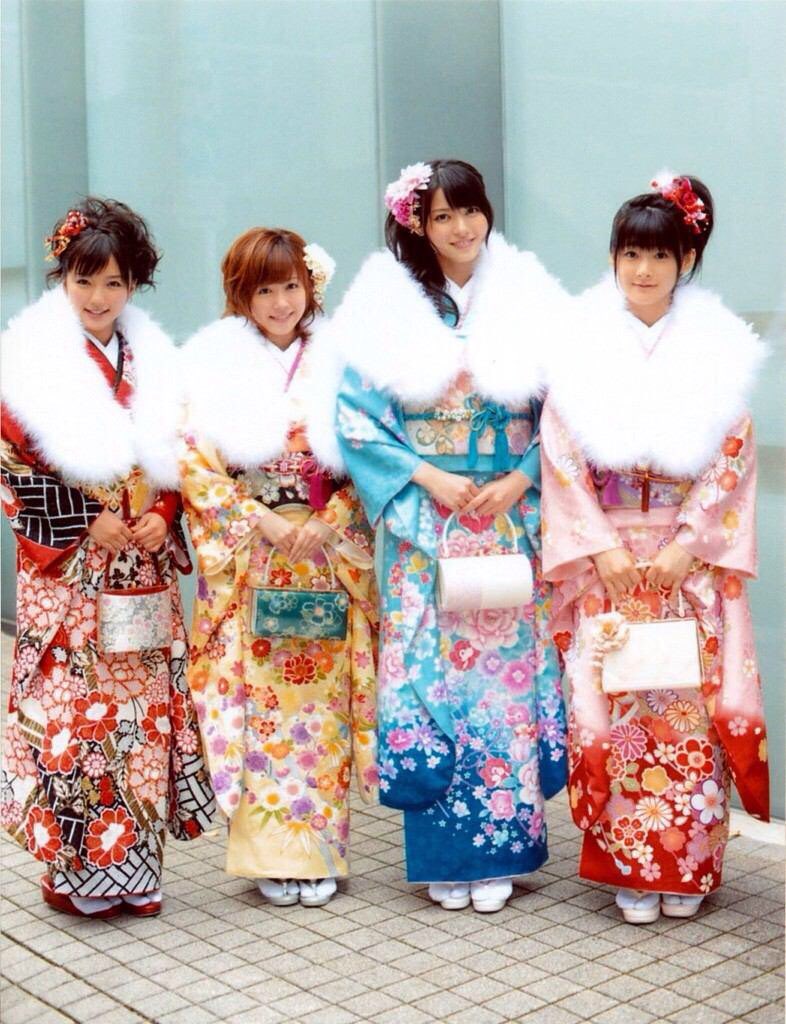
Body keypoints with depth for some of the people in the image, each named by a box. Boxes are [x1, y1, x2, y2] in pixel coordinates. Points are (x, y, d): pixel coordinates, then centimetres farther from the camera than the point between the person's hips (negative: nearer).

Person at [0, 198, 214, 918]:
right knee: (73, 710, -4)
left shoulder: (153, 360, 12)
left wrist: (162, 515, -4)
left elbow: (178, 456, 14)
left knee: (144, 708, 5)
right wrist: (90, 520, -13)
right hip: (66, 569, -4)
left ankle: (132, 865, 16)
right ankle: (78, 867, 9)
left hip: (145, 565, 4)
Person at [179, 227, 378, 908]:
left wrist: (327, 522, -10)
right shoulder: (213, 362, 2)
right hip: (247, 558, -1)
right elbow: (194, 461, -5)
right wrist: (262, 521, -13)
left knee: (322, 699, 4)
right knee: (257, 698, -1)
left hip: (328, 555, 2)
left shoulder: (336, 362, 7)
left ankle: (319, 849, 15)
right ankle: (272, 854, 11)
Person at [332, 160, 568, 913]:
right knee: (429, 673, 2)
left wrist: (521, 479, -9)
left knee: (506, 672, 4)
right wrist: (426, 478, -11)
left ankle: (501, 850, 17)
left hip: (511, 520, 1)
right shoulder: (389, 302, 0)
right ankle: (444, 855, 15)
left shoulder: (529, 299, 4)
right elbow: (356, 414, -3)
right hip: (423, 524, -1)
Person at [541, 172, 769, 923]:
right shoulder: (583, 345, 2)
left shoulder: (716, 347, 3)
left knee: (690, 705, 0)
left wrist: (687, 545, -10)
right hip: (605, 556, 0)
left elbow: (732, 456, -1)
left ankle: (686, 865, 14)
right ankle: (629, 867, 11)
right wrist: (602, 547, -9)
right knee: (611, 705, -2)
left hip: (689, 557, 0)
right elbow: (561, 452, -1)